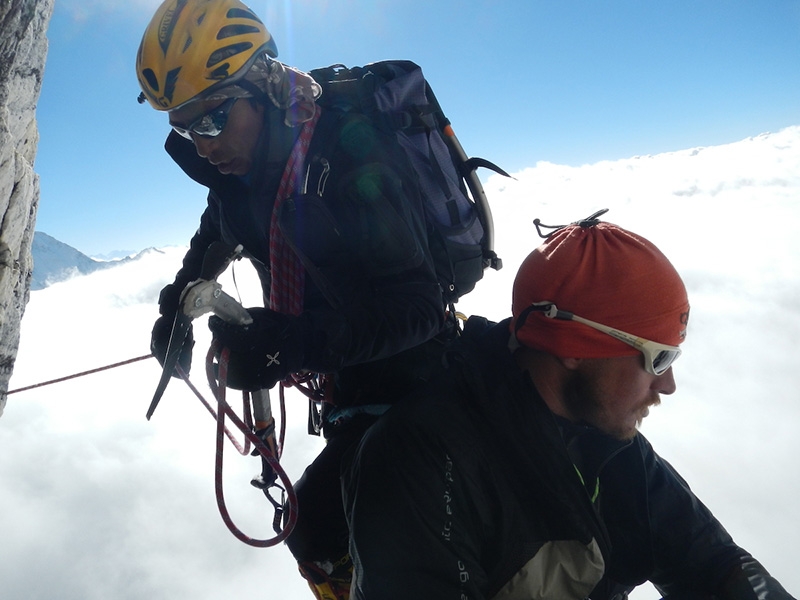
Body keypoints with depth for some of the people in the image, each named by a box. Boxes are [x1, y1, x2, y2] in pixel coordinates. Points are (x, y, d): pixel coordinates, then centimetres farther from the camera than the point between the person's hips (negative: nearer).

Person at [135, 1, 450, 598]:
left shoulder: (352, 159, -28)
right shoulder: (240, 169, -3)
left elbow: (416, 306, -33)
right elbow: (215, 237, 20)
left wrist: (295, 345, -42)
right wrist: (177, 310, 8)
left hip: (408, 372, -8)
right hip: (350, 374, 8)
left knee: (317, 527, -12)